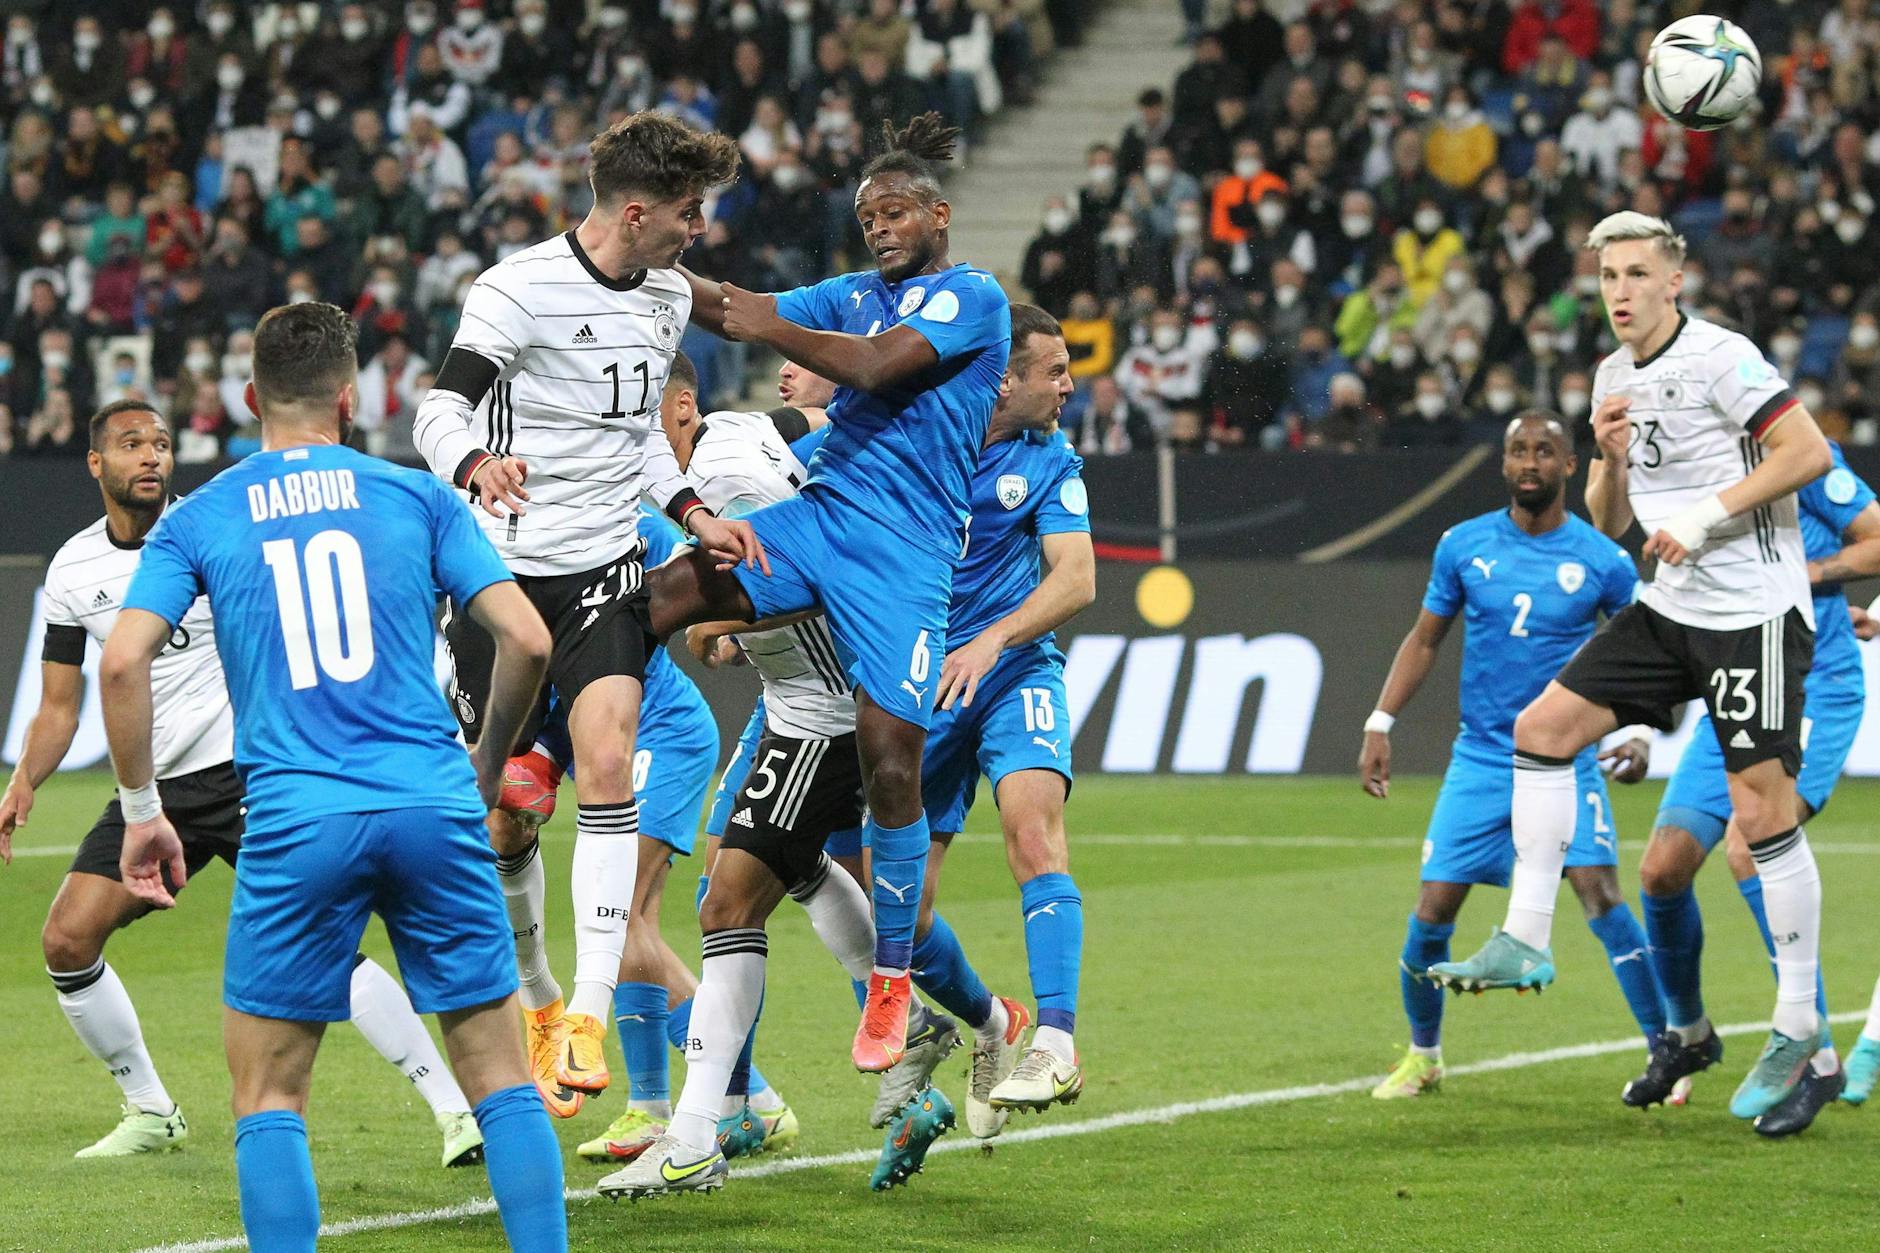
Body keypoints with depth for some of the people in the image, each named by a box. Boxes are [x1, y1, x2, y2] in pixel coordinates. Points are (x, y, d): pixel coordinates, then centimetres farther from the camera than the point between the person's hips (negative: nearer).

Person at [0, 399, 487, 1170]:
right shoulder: (73, 570, 5)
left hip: (247, 769, -5)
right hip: (152, 789, 5)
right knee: (66, 939, -6)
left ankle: (455, 1108, -14)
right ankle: (151, 1114, 13)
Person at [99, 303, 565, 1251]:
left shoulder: (197, 519, 10)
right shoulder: (416, 497, 10)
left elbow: (123, 660, -2)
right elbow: (526, 639, 4)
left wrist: (140, 809, 8)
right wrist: (488, 763, 20)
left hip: (295, 820, 0)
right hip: (434, 805, 1)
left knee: (268, 1095, 8)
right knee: (502, 1081, 8)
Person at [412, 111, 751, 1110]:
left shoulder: (669, 296, 9)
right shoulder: (520, 290, -13)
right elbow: (439, 410, -21)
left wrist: (692, 516, 10)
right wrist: (477, 466, -43)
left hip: (607, 574, 4)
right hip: (507, 572, -4)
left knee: (606, 766, -19)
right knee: (507, 819, 2)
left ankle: (588, 1016, -21)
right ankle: (534, 1001, 27)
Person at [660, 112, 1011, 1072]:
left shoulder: (975, 298, -2)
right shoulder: (853, 294, 21)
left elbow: (874, 366, -14)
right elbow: (745, 313, 13)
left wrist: (770, 329, -7)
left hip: (903, 549, -6)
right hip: (814, 513, 6)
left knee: (890, 762, -7)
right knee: (657, 598, -20)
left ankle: (892, 982, 5)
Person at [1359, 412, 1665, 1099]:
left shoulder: (1604, 562, -4)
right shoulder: (1463, 545, 2)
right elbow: (1424, 639, 11)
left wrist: (1639, 735, -9)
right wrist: (1379, 725, 3)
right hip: (1480, 759, 2)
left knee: (1601, 896, -18)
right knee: (1431, 914, -2)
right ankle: (1423, 1056, 21)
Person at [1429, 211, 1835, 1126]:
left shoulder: (1720, 357, -12)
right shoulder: (1615, 376, 13)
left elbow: (1810, 451, -18)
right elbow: (1611, 524, 18)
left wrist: (1705, 515, -19)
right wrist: (1611, 459, -2)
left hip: (1754, 610, -8)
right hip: (1672, 606, 8)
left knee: (1761, 808, -9)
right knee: (1544, 724, 0)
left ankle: (1799, 1026, 0)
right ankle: (1525, 942, 3)